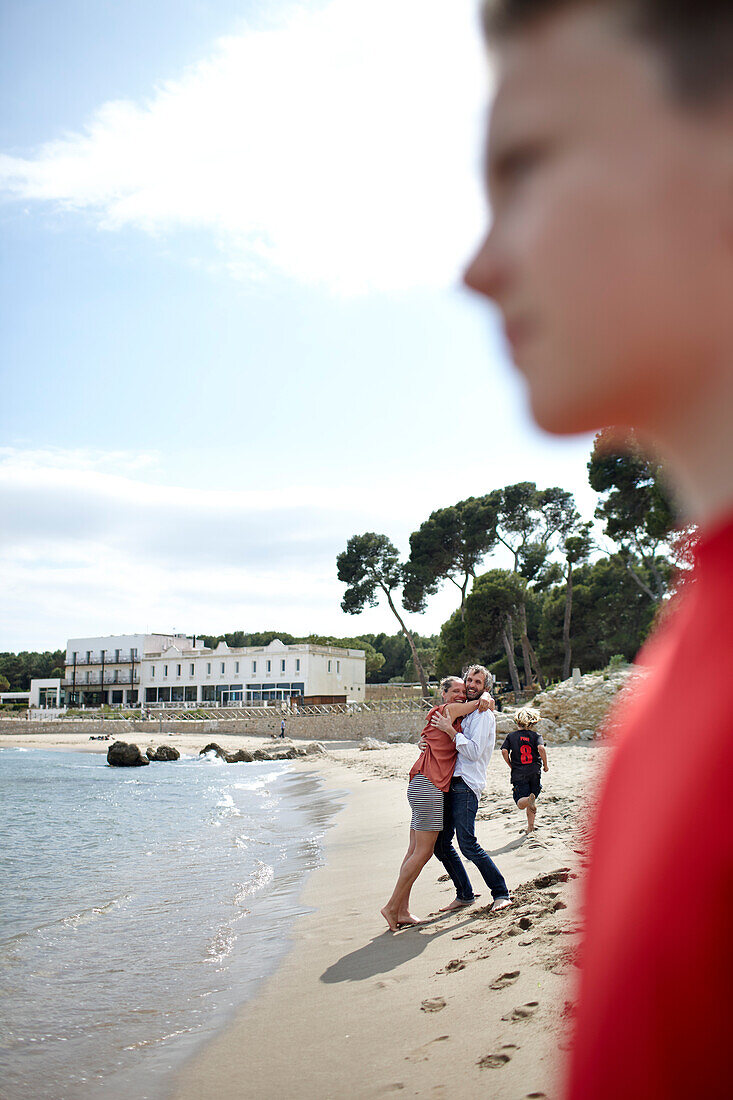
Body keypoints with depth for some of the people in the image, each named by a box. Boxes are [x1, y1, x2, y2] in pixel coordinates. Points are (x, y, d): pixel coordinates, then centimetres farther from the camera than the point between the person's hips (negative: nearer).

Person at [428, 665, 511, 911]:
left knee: (468, 845, -14)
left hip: (466, 785, -9)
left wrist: (450, 730, -17)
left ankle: (501, 893, 0)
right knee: (441, 844, 7)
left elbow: (474, 752, -16)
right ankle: (464, 895, 20)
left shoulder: (484, 715, -5)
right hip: (450, 784, 9)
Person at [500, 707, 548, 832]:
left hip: (518, 774, -1)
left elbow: (504, 751, -7)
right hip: (535, 773, 2)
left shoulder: (511, 736, 5)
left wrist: (511, 765, 8)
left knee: (521, 803, -6)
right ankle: (530, 827, 18)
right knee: (530, 802, 18)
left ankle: (530, 800, -38)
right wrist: (545, 764, -2)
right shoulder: (536, 735, 2)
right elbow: (541, 748, -16)